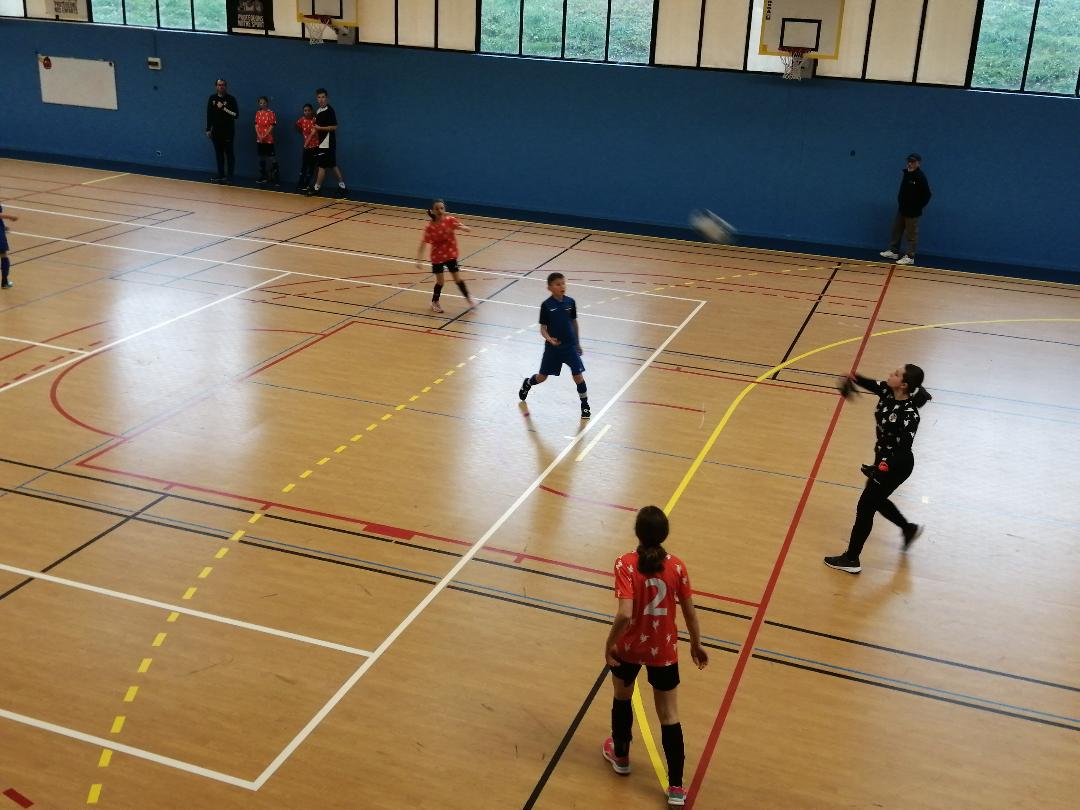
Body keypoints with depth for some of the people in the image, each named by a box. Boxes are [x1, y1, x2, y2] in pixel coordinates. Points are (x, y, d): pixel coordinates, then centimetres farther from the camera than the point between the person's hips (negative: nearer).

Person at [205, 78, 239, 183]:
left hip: (228, 131, -4)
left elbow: (236, 115, -10)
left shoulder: (231, 99, -4)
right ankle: (221, 174, 13)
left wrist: (224, 108, -17)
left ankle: (230, 175, 3)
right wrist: (208, 129, 7)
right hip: (216, 131, 4)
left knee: (229, 153, -1)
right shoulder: (212, 99, 8)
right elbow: (209, 115, 10)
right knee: (219, 154, 7)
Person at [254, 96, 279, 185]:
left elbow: (272, 126, -9)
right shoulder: (258, 113, 8)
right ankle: (263, 177, 20)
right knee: (261, 158, 12)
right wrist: (259, 136, -9)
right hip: (259, 139, 5)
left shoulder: (271, 113, -5)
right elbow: (256, 125, 5)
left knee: (272, 159, -8)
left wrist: (265, 136, -15)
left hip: (269, 139, -5)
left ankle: (275, 178, -8)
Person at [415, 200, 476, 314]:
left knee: (457, 278, 7)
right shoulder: (429, 227, -17)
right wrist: (419, 260, -27)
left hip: (451, 254, 1)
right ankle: (435, 302, 26)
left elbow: (467, 230, -15)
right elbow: (423, 244, -18)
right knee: (440, 281, 3)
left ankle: (468, 298, 27)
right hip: (437, 257, -1)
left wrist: (461, 227, -39)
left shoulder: (450, 220, -13)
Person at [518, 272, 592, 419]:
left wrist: (578, 343, 14)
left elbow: (574, 323, 8)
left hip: (570, 346, 1)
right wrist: (549, 339, -28)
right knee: (542, 377, 13)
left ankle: (585, 406, 10)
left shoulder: (570, 302, -4)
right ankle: (527, 383, 47)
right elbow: (543, 328, -8)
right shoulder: (546, 305, -12)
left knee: (578, 376, -7)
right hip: (553, 347, -1)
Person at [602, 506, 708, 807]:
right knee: (669, 717, 12)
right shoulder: (677, 567, -13)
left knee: (622, 698, 27)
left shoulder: (626, 564, -22)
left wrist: (609, 643, -14)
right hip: (664, 651, 1)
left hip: (628, 647, -1)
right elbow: (689, 613, -4)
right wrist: (696, 644, 12)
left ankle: (620, 755, 47)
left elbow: (625, 614, -30)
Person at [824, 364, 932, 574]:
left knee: (865, 507, 2)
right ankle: (909, 528, 51)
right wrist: (854, 378, -5)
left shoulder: (909, 415, -31)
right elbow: (871, 384, 10)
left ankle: (851, 560, 16)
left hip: (897, 465, -8)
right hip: (883, 458, 8)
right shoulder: (887, 392, -11)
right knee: (876, 500, 28)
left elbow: (903, 448, -35)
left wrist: (884, 466, -45)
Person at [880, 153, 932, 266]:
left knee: (911, 235, 1)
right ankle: (894, 251, 31)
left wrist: (918, 207, -13)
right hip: (901, 209, 8)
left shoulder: (920, 177, -18)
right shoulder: (906, 173, 5)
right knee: (896, 231, 18)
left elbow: (927, 195, -17)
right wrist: (900, 202, 11)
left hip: (912, 212, -8)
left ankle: (910, 257, 7)